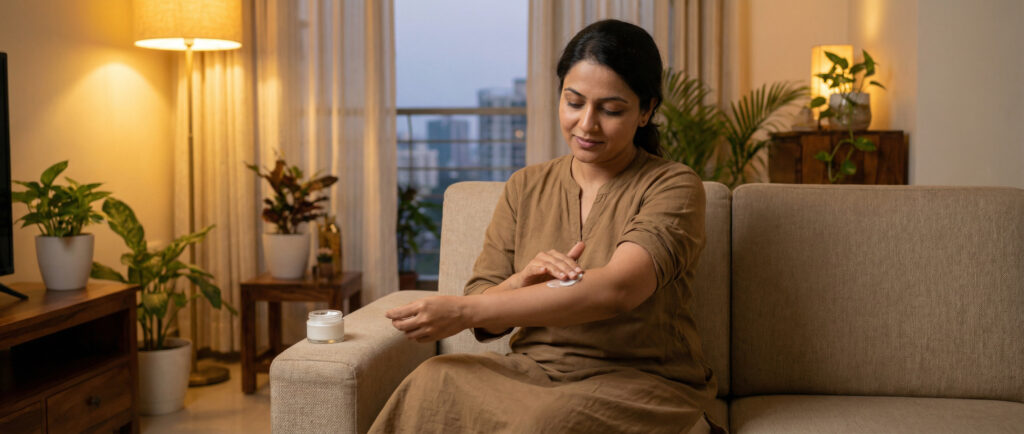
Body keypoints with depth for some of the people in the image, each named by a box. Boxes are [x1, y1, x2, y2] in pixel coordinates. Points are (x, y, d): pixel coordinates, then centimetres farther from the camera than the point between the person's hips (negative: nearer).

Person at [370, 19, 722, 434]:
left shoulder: (674, 186, -4)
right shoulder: (525, 188, 10)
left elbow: (616, 291, -22)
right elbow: (486, 320, 7)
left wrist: (462, 311, -24)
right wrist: (524, 282, -18)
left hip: (639, 380, -3)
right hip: (533, 369, 3)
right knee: (435, 381, -26)